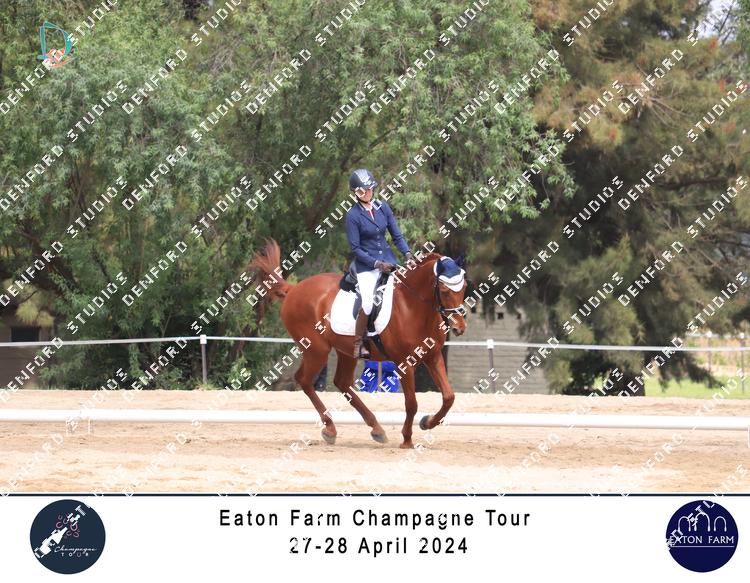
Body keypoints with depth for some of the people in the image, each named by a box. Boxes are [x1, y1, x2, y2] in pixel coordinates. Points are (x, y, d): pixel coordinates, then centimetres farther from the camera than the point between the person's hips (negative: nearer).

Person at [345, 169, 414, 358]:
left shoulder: (383, 207, 5)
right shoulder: (353, 215, -8)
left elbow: (397, 235, 9)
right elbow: (355, 248, -9)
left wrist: (407, 253, -8)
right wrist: (377, 264, -16)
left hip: (387, 258, 5)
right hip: (366, 265, -5)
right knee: (368, 304, -21)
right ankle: (358, 343, -5)